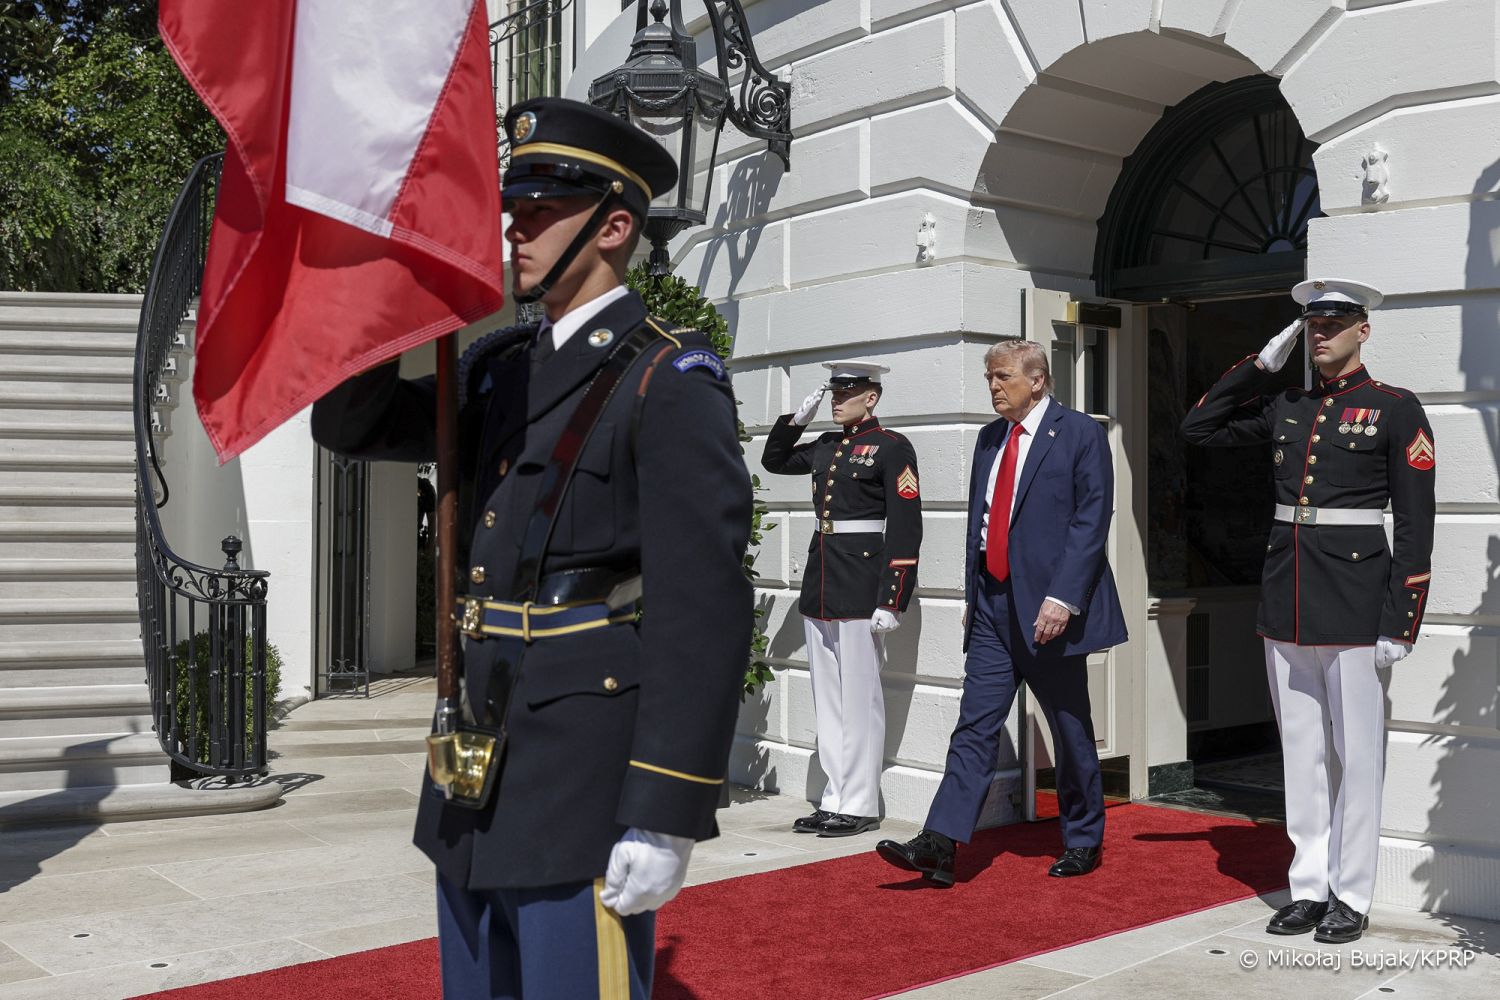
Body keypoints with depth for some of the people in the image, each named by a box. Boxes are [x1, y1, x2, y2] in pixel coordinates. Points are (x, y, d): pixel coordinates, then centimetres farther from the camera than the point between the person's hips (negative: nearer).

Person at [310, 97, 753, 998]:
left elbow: (705, 607, -17)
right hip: (481, 767, 8)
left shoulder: (671, 377, -11)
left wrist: (667, 813, -21)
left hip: (590, 779, -8)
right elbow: (352, 424, 16)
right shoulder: (501, 367, 13)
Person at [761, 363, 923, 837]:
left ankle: (860, 806, 7)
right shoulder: (827, 445, 14)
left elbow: (905, 528, -12)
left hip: (860, 585, -8)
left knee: (860, 698, -2)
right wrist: (797, 418, 12)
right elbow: (774, 460, 29)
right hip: (820, 582, 8)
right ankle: (836, 798, 18)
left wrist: (891, 601, -17)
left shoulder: (892, 447, -7)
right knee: (827, 699, 10)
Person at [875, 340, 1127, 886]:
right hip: (992, 605, 6)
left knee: (1070, 729, 7)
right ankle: (939, 844, -5)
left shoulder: (1081, 434, -5)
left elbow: (1092, 520, -12)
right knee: (975, 725, 0)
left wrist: (1061, 597, -19)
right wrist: (971, 595, 13)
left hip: (1048, 606, -5)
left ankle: (1083, 841, 23)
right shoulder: (989, 437, 14)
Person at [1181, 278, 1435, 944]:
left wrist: (1399, 625, -10)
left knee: (1358, 754, 3)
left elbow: (1416, 526, -5)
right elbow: (1198, 428, 15)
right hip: (1285, 604, 5)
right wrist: (1263, 362, 8)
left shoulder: (1396, 410, -2)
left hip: (1355, 606, -5)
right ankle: (1308, 888, 20)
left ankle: (1352, 897, 14)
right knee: (1300, 752, 10)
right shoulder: (1285, 408, 11)